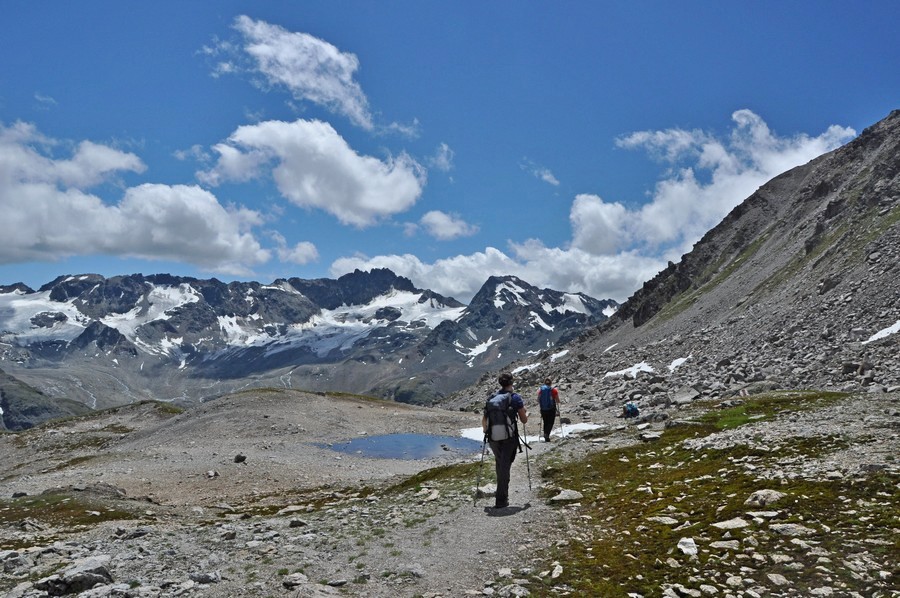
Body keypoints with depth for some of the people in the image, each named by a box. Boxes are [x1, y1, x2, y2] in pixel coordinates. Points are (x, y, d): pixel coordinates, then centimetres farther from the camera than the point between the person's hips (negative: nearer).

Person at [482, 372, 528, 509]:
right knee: (505, 466, 4)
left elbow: (484, 419, 2)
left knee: (499, 464, 23)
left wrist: (485, 431, 20)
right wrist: (526, 413, 18)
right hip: (509, 438, -4)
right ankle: (501, 500, 3)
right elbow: (524, 420, -4)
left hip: (494, 437, 4)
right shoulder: (515, 398, -8)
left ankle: (502, 492, 37)